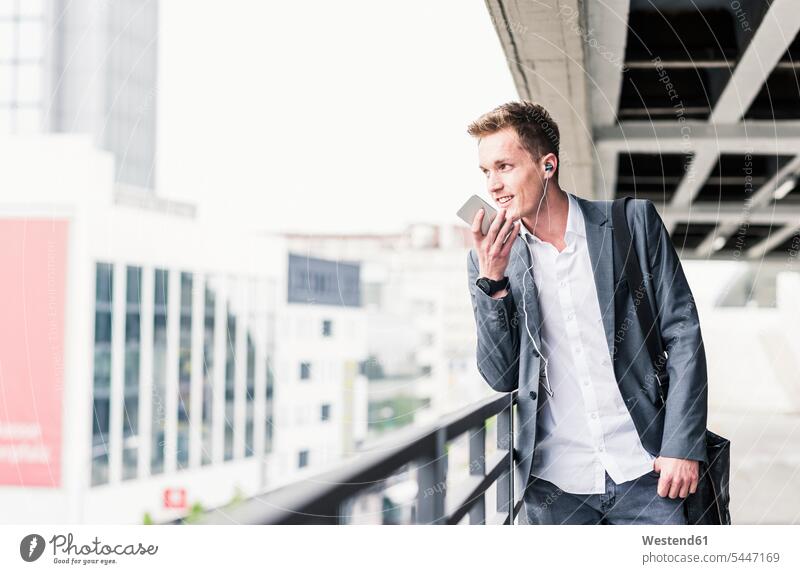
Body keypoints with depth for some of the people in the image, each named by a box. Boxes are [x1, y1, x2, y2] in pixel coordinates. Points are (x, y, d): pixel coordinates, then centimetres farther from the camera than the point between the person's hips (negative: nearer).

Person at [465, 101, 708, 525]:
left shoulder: (633, 222, 0)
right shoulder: (490, 259, 4)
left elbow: (682, 333, 1)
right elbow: (501, 378, 1)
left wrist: (682, 446, -6)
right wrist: (492, 279, -11)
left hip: (643, 471, -1)